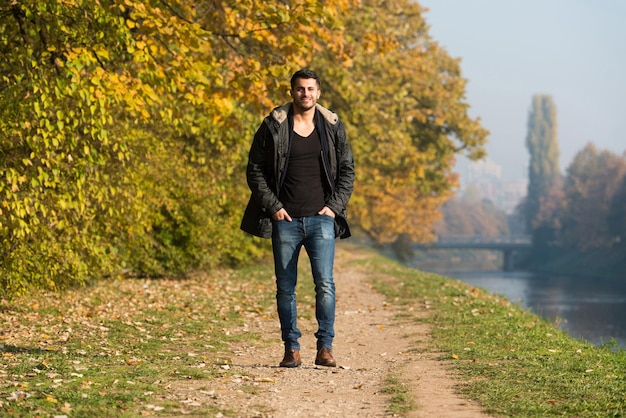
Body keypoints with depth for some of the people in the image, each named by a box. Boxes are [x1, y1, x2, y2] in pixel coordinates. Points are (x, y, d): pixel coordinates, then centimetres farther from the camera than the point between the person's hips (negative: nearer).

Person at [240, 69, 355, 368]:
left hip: (321, 219, 0)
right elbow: (255, 170, 4)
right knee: (285, 287, 4)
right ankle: (291, 349, 12)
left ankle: (325, 348, -5)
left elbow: (347, 170, 12)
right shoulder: (274, 125, 1)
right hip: (285, 219, 0)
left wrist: (335, 206, 0)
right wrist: (273, 206, -5)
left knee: (324, 283, -10)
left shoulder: (332, 126, 6)